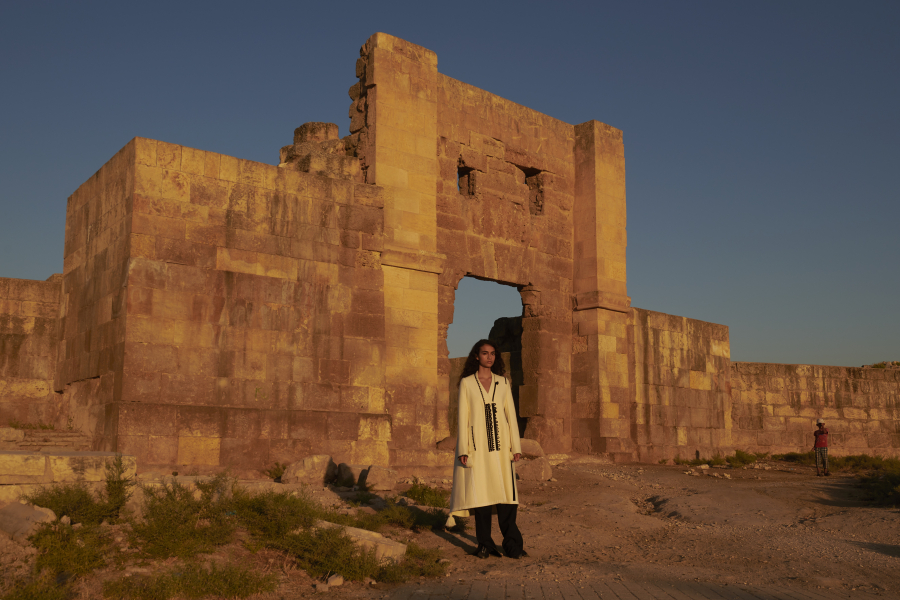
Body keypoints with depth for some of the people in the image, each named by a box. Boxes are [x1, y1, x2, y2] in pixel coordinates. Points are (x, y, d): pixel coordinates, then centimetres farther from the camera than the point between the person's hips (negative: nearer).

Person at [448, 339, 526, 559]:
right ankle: (485, 544, 9)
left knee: (506, 492, -4)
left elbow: (511, 414, 9)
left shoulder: (503, 382, 11)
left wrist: (516, 446, 3)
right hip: (477, 445, -1)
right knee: (480, 492, -1)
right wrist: (462, 449, -6)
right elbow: (463, 416, 1)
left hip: (500, 445, 2)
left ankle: (512, 543, 2)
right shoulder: (466, 383, 4)